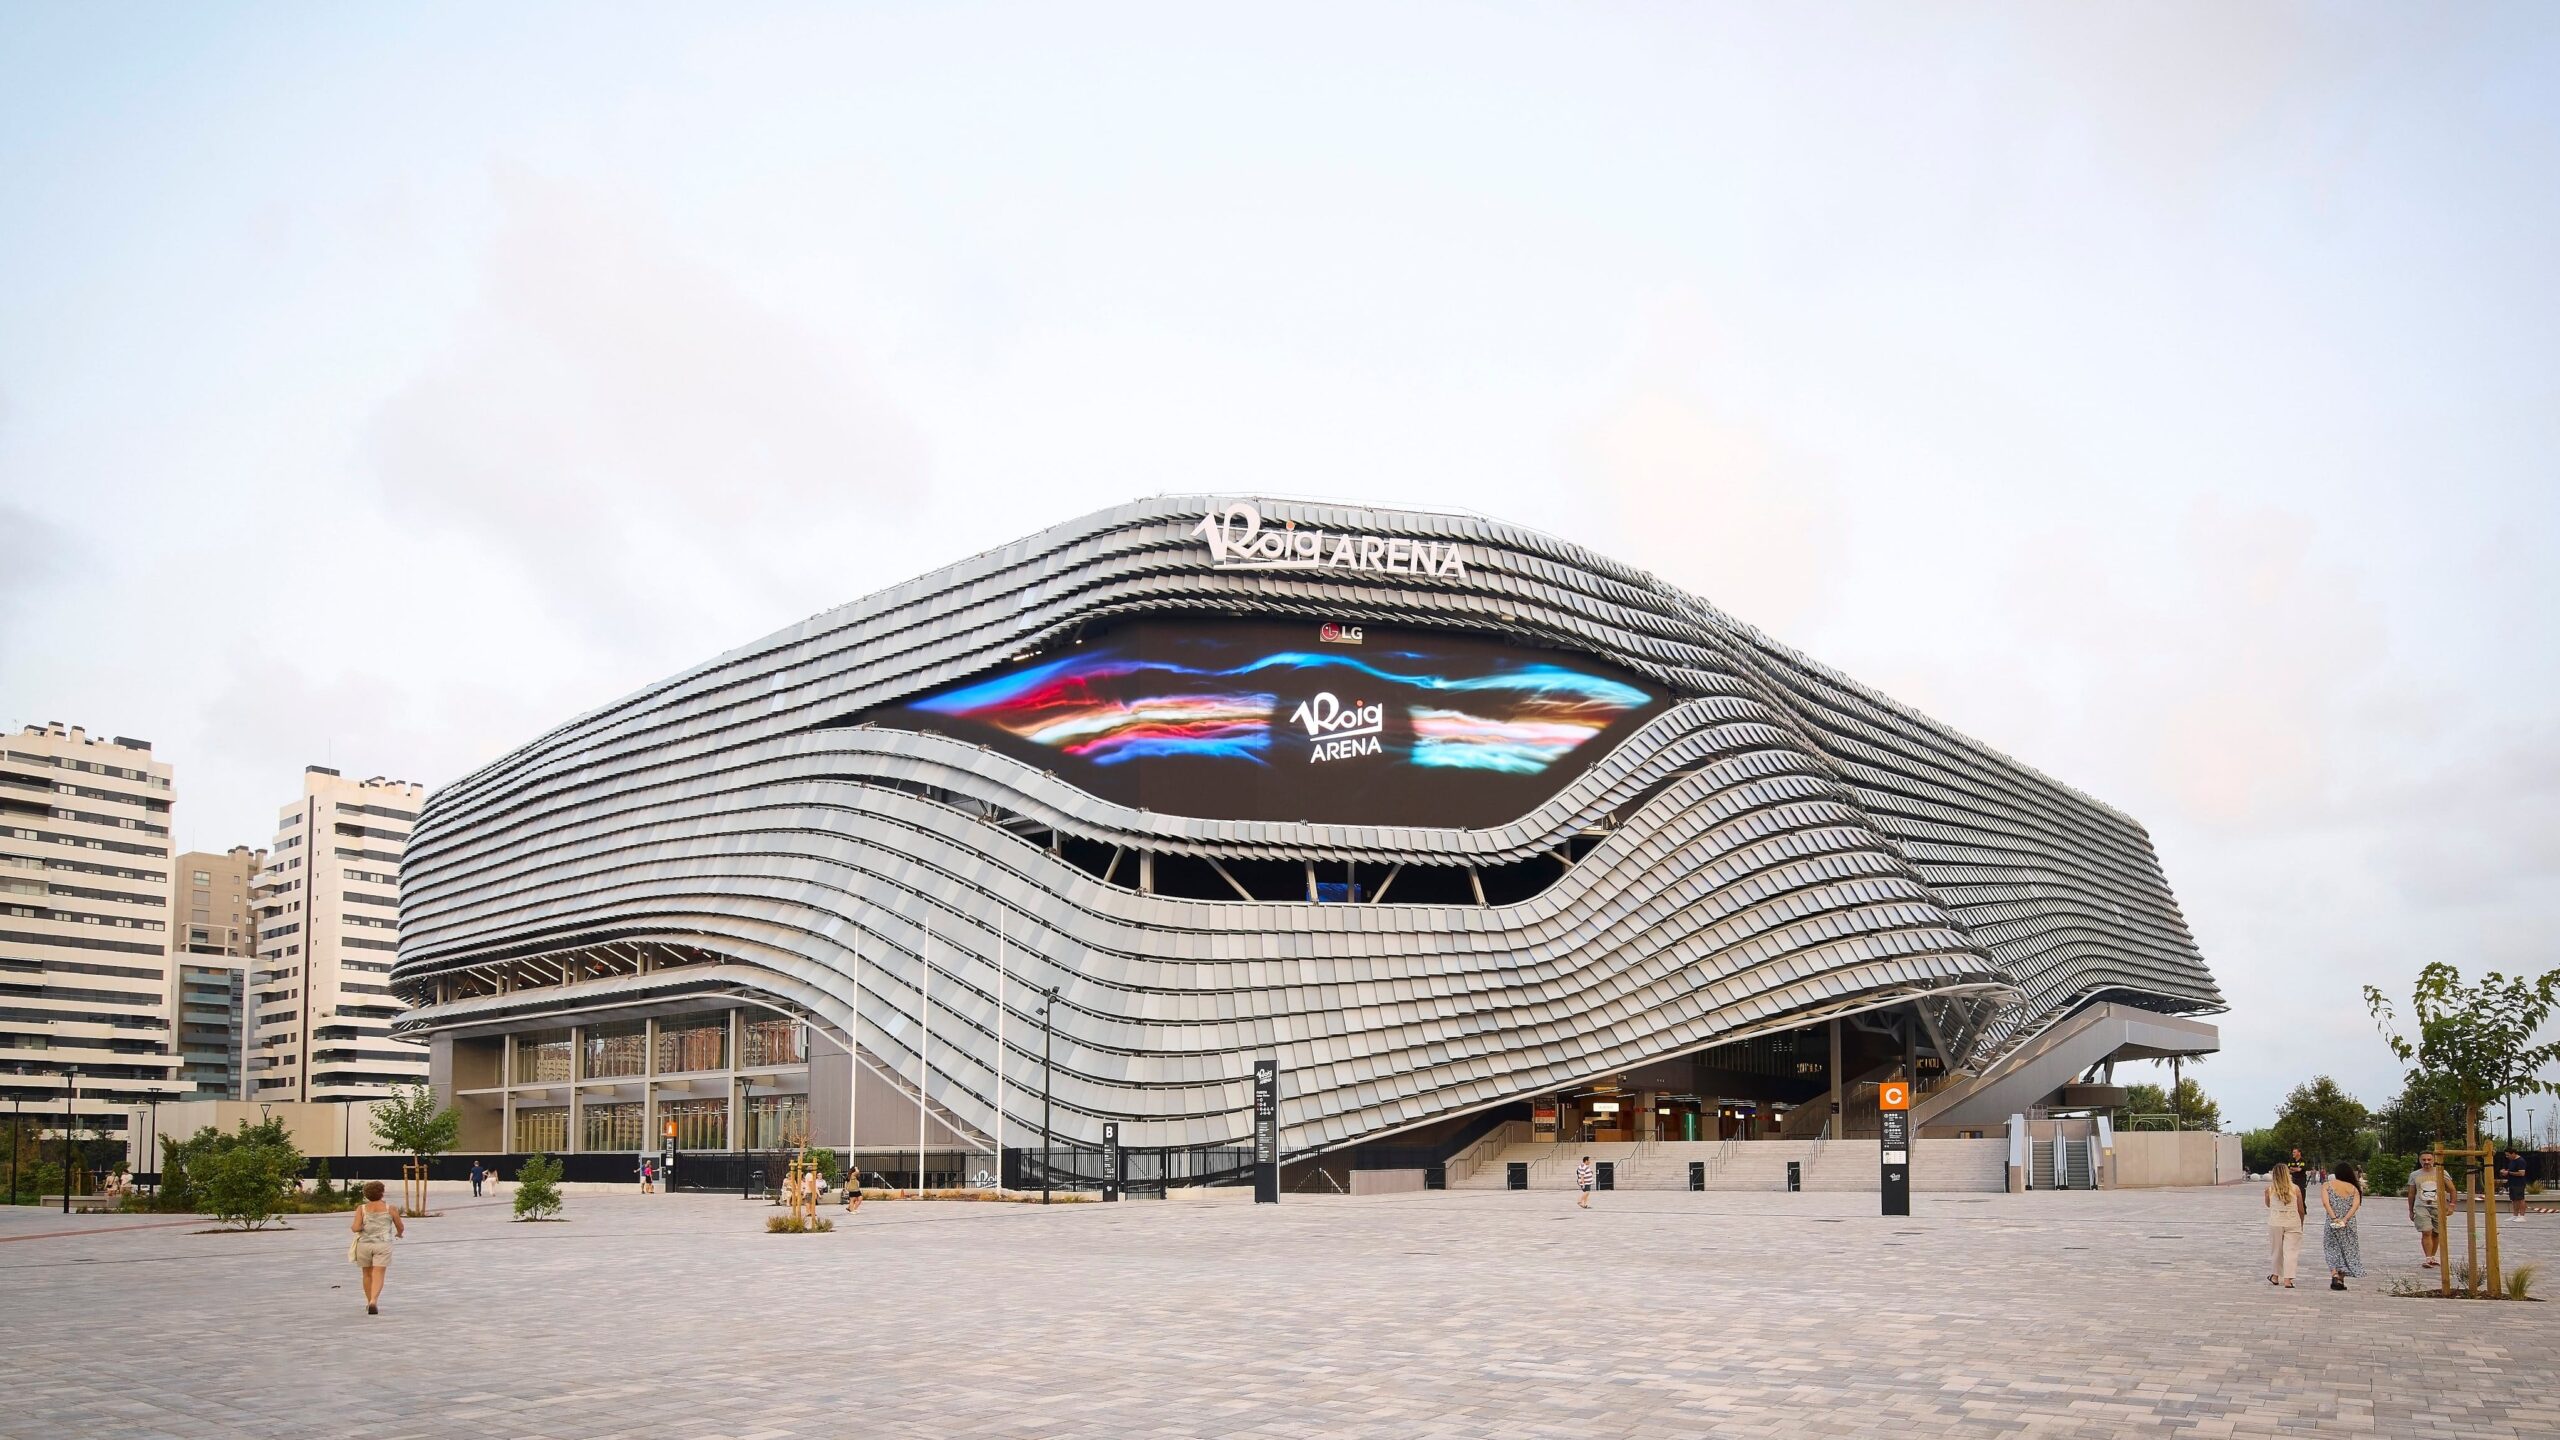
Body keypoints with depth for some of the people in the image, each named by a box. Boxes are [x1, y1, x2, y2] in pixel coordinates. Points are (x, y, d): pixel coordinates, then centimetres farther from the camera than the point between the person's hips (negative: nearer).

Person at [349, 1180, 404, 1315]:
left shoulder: (361, 1209, -2)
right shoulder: (390, 1209, 0)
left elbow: (356, 1228, -10)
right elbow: (400, 1227, 8)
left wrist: (352, 1226, 13)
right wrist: (399, 1233, 30)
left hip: (364, 1244, 2)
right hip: (383, 1245, -2)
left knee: (367, 1274, 18)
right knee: (378, 1275, -6)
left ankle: (370, 1302, 26)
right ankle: (373, 1301, -24)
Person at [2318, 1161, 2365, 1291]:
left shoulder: (2327, 1185, 0)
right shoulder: (2353, 1188, 4)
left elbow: (2325, 1202, -13)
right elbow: (2356, 1205, -10)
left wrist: (2334, 1218, -16)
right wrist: (2345, 1219, -16)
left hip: (2331, 1222, -2)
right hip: (2349, 1224, 2)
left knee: (2332, 1249, 8)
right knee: (2347, 1249, 14)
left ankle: (2334, 1274, -13)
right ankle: (2341, 1280, 13)